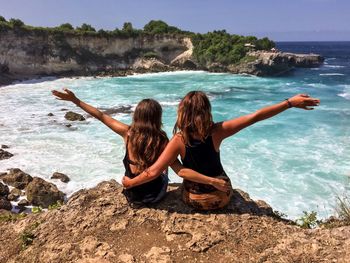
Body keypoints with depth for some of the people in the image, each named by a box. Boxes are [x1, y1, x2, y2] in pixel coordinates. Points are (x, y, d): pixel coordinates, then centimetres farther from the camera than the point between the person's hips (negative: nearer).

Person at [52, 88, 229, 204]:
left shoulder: (128, 133, -15)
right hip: (155, 195, -1)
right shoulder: (162, 141, -20)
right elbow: (181, 171, -26)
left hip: (131, 194, 2)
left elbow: (100, 116, -8)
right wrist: (212, 181, -25)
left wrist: (75, 100, 2)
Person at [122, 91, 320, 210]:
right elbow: (255, 117, -22)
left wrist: (130, 183, -6)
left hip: (193, 199, 0)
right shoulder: (216, 131, -21)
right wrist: (290, 103, -17)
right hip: (220, 196, 0)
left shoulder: (179, 140, -21)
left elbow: (153, 172, -22)